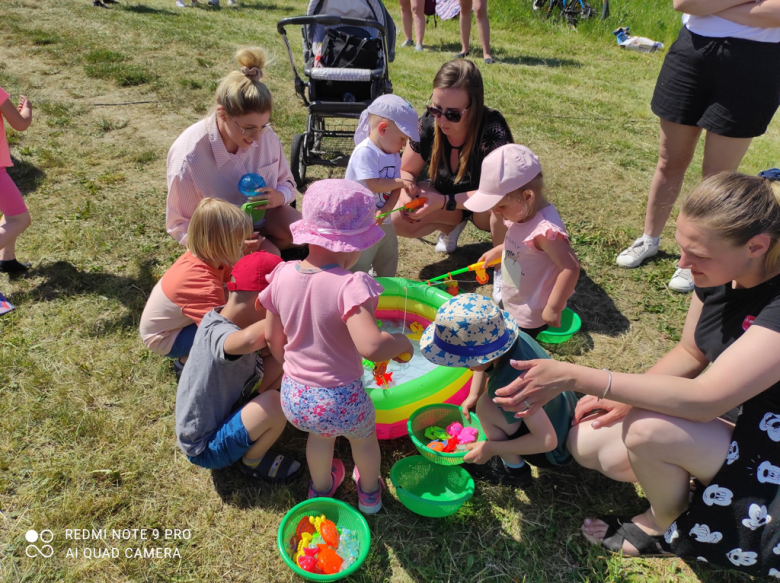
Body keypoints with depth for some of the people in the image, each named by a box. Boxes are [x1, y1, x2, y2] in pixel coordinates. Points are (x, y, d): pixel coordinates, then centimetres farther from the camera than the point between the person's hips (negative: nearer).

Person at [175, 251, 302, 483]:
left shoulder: (224, 316, -6)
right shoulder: (217, 334, -32)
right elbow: (249, 339, -57)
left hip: (223, 415, 9)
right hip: (206, 449, -9)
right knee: (274, 403, -31)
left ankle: (252, 443, 14)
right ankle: (252, 461, 1)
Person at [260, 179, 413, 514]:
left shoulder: (283, 275, -8)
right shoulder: (350, 285, -27)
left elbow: (274, 339, 3)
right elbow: (371, 346, -39)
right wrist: (401, 343, -18)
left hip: (294, 398, 4)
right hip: (341, 401, -4)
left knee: (321, 434, 37)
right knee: (364, 437, 32)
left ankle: (321, 488, 64)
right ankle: (369, 492, 60)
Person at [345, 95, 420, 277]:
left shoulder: (394, 156, 5)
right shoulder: (365, 153, -21)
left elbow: (395, 190, -1)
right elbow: (375, 185, -29)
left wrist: (384, 211, -18)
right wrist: (401, 182, -17)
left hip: (383, 222, 9)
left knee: (388, 265, 23)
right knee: (358, 268, 0)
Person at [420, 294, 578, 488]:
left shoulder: (509, 385, -38)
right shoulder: (507, 335, -16)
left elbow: (547, 441, -33)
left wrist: (491, 448, -25)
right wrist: (473, 395, -2)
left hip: (556, 448, -8)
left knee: (487, 407, -23)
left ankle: (514, 471, 1)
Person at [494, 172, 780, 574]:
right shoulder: (720, 273, -9)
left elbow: (703, 399, -39)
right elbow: (690, 354, 4)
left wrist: (573, 376, -39)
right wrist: (626, 398, -9)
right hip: (733, 422, 7)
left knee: (647, 431, -31)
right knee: (585, 444, -6)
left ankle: (670, 529, 2)